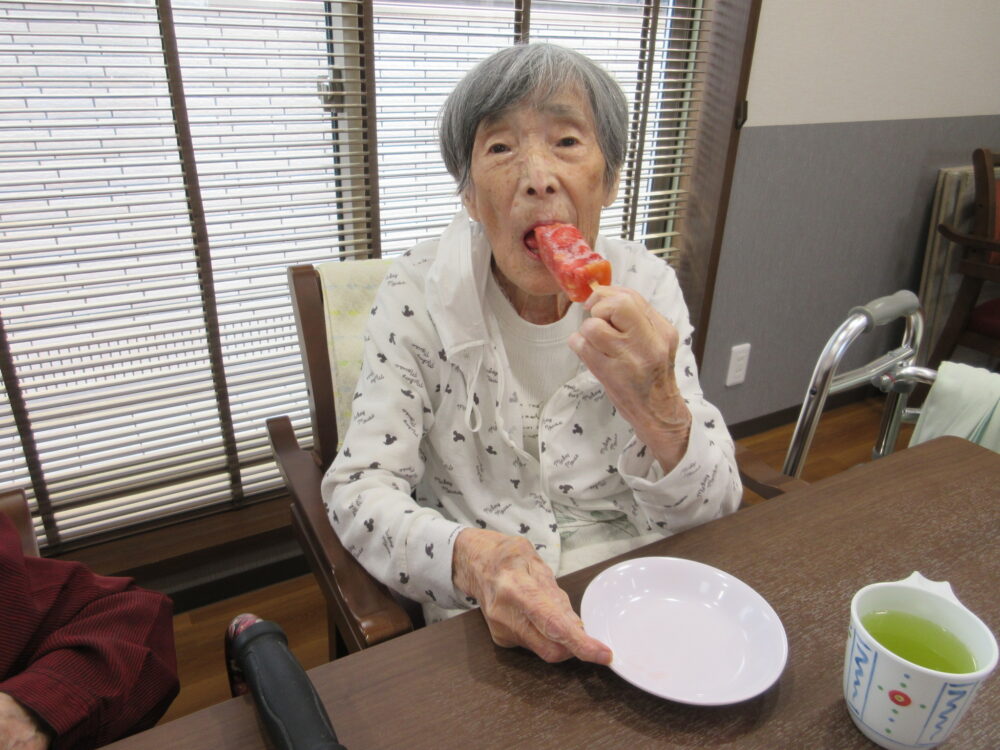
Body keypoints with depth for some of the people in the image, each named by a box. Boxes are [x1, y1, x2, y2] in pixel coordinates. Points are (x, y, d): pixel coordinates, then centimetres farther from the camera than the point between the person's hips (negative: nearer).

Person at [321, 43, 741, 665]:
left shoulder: (647, 286, -7)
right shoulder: (420, 294, -13)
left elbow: (713, 509, -7)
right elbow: (359, 487, -14)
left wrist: (657, 407, -29)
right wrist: (469, 558, -35)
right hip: (485, 616, -2)